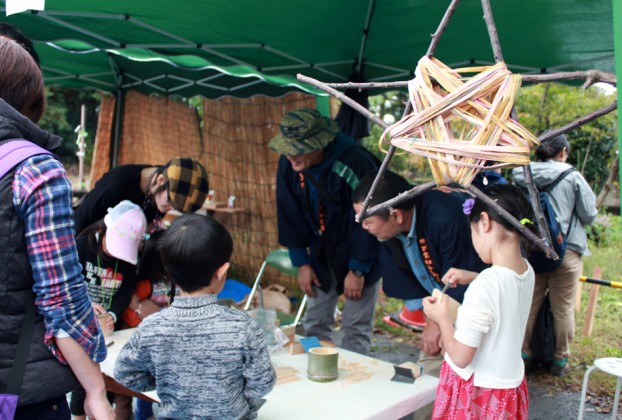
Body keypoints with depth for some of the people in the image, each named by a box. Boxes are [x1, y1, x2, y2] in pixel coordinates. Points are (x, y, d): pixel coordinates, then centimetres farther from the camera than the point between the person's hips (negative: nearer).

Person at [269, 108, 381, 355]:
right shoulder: (287, 163, -11)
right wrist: (301, 263, -1)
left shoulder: (354, 162, -28)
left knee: (356, 326, 1)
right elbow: (289, 216, -1)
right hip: (321, 253, 5)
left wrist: (358, 270, -16)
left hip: (359, 253, -5)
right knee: (314, 323, 10)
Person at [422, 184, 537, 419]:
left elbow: (461, 357, -24)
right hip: (510, 385, 7)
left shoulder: (484, 286, -30)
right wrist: (473, 278, 10)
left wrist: (442, 318, -10)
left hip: (475, 392, -6)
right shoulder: (527, 271, -7)